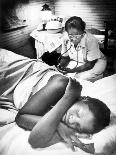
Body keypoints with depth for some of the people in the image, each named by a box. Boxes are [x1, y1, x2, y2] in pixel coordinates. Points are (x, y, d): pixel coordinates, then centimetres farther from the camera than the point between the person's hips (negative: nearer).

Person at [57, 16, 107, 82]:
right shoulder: (65, 38, -19)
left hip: (96, 62, -3)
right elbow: (65, 57, -3)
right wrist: (61, 65, -27)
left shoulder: (91, 41, -32)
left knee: (83, 77, -30)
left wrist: (73, 70, -36)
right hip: (76, 62, 4)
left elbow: (90, 64, -24)